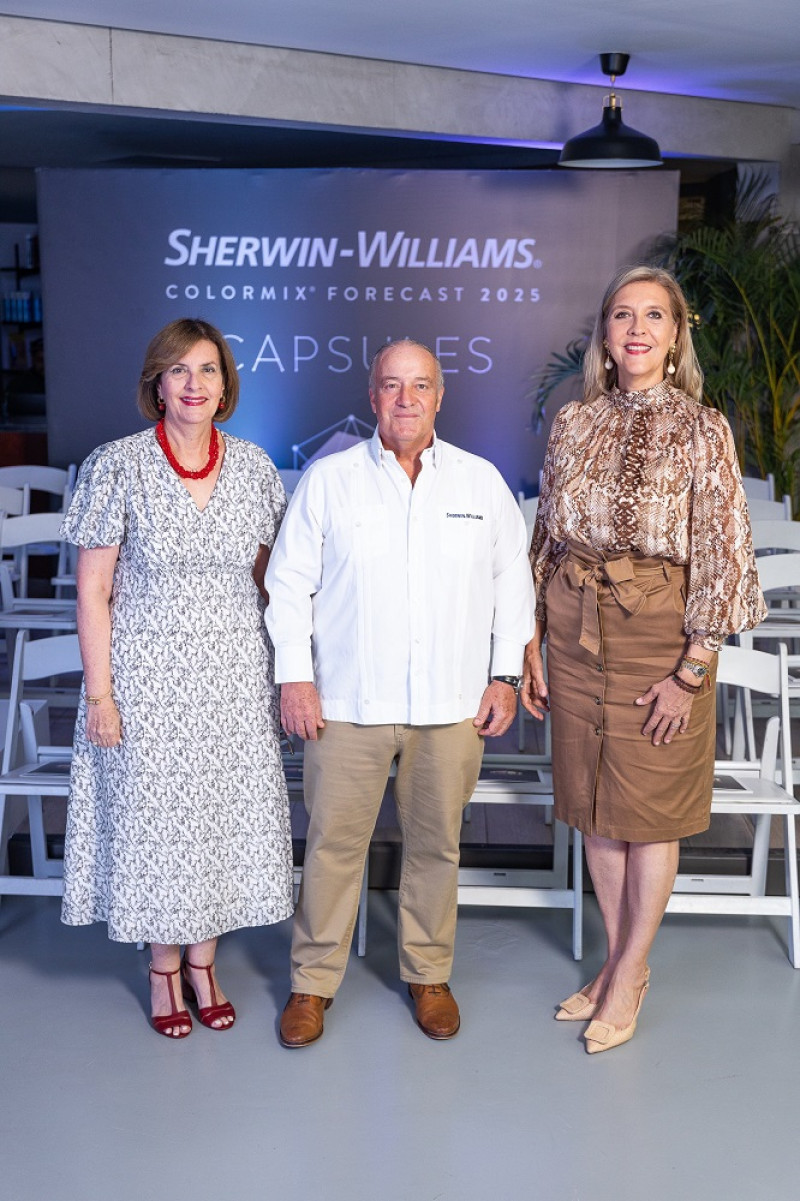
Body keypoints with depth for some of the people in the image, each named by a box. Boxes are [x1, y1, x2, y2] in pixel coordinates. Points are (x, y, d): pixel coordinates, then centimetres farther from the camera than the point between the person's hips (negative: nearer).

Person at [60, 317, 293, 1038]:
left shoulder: (252, 466, 2)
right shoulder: (118, 467, -8)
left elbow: (269, 578, 9)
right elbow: (93, 590, -7)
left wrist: (287, 675, 6)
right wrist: (99, 693, -10)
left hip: (235, 672, 3)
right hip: (149, 672, -3)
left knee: (226, 812, 10)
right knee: (153, 814, 8)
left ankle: (202, 961, 31)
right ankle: (164, 967, 30)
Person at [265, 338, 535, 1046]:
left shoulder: (482, 482, 6)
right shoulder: (329, 479, 1)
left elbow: (513, 582, 10)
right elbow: (289, 582, 3)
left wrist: (506, 675, 6)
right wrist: (295, 676, -3)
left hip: (452, 701, 2)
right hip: (347, 700, -1)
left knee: (437, 842, 11)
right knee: (333, 840, 5)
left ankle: (429, 974, 31)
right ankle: (314, 979, 23)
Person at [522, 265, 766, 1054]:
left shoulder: (701, 429, -6)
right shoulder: (573, 423, 5)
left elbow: (722, 554, -8)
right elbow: (546, 535, 9)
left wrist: (690, 671, -11)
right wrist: (532, 642, 7)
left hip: (657, 627, -4)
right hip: (575, 625, 4)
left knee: (650, 808, 7)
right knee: (594, 803, 13)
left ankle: (629, 975, 24)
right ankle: (619, 962, 31)